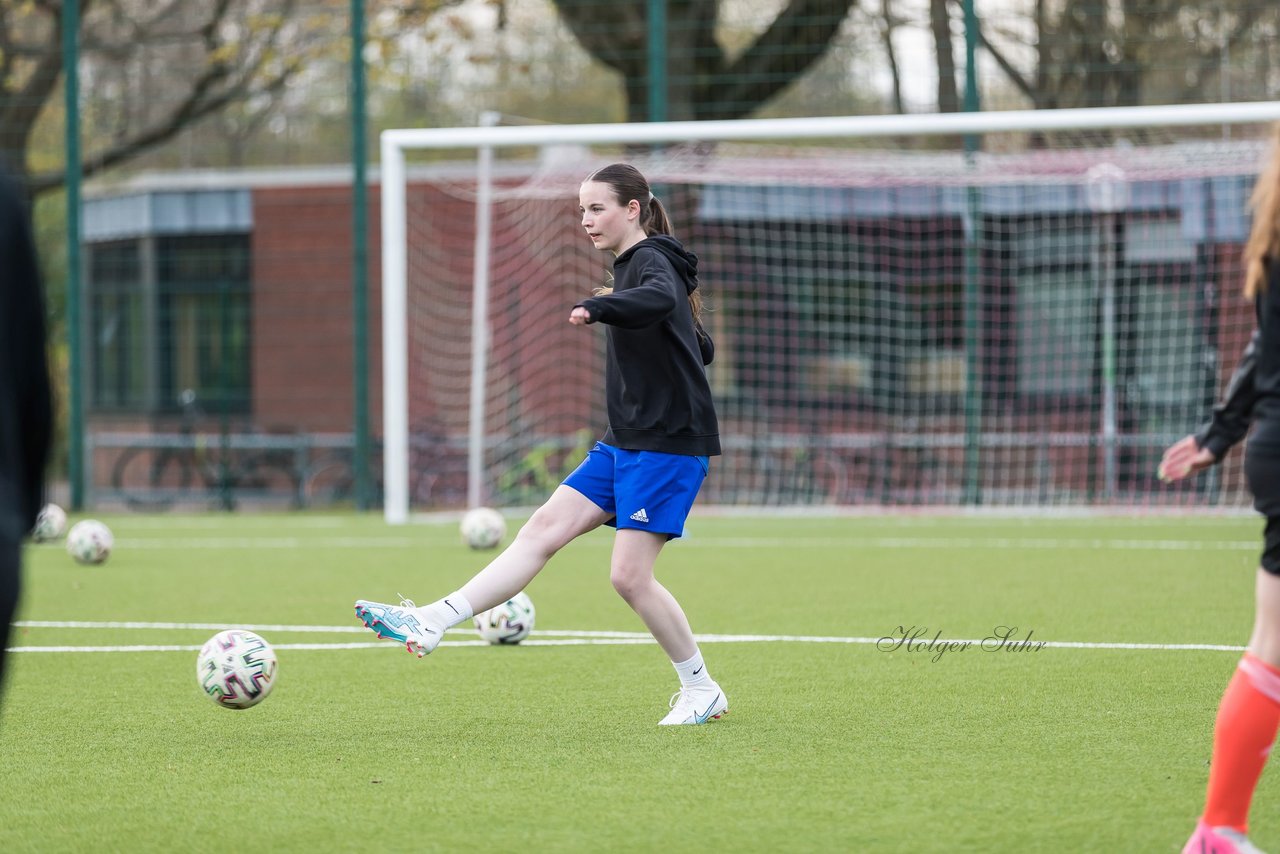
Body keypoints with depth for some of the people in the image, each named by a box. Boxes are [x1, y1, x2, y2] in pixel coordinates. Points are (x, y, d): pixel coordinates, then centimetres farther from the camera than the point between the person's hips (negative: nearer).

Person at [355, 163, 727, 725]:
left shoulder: (651, 262, -11)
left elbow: (662, 299, -39)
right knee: (543, 530, 0)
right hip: (625, 443, 9)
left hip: (668, 444, -9)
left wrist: (599, 307, -53)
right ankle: (430, 624, -8)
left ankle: (701, 690, 5)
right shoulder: (632, 267, 17)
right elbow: (700, 349, 26)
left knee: (629, 574, -10)